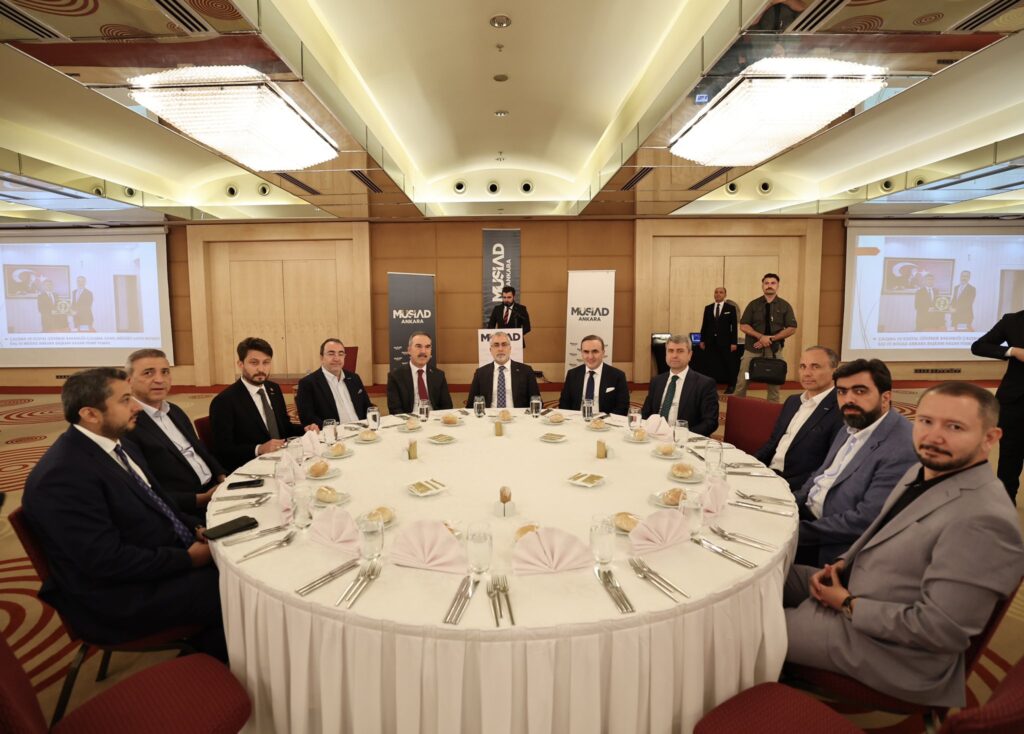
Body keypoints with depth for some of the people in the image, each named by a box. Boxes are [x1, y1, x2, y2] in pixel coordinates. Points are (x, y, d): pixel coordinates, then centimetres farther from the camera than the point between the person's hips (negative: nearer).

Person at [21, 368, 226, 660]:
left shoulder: (119, 446, 6)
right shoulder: (63, 475, -23)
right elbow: (107, 561, -25)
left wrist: (195, 528, -1)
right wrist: (187, 559, -20)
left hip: (168, 554, 9)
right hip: (122, 596, -9)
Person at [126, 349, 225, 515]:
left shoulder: (175, 411, 14)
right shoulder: (127, 426, -13)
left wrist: (223, 478, 2)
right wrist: (200, 499, -21)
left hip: (215, 489, 8)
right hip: (186, 512, -8)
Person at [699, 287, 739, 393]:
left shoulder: (731, 308, 1)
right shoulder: (708, 308, 9)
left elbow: (734, 326, -2)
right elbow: (704, 325, 9)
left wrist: (733, 342, -7)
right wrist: (702, 340, 4)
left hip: (725, 341, -2)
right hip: (711, 341, 2)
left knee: (728, 364, 6)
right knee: (713, 365, 4)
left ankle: (731, 385, 18)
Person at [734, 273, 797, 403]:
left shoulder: (785, 306, 4)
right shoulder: (753, 304, 4)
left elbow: (792, 329, -1)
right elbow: (743, 326, -1)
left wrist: (771, 338, -12)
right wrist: (761, 336, -15)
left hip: (774, 349, 0)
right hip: (752, 348, 0)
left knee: (774, 381, 6)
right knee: (742, 381, -1)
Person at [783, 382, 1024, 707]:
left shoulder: (983, 520, -29)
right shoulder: (922, 472, 1)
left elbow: (939, 629, -28)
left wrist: (848, 605, -18)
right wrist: (843, 564, -2)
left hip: (892, 647, -8)